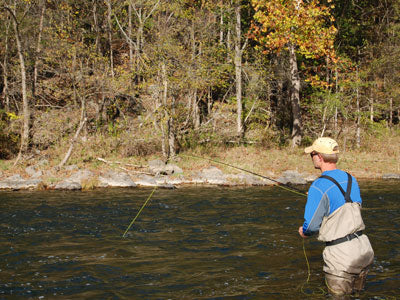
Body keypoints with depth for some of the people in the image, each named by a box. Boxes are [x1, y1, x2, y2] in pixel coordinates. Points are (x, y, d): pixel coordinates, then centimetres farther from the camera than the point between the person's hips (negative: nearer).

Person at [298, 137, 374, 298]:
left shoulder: (319, 187, -16)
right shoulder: (351, 179, 7)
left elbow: (312, 225, -15)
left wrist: (304, 231, 9)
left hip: (342, 253, -7)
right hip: (364, 247, 7)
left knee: (339, 294, 10)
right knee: (357, 293, 22)